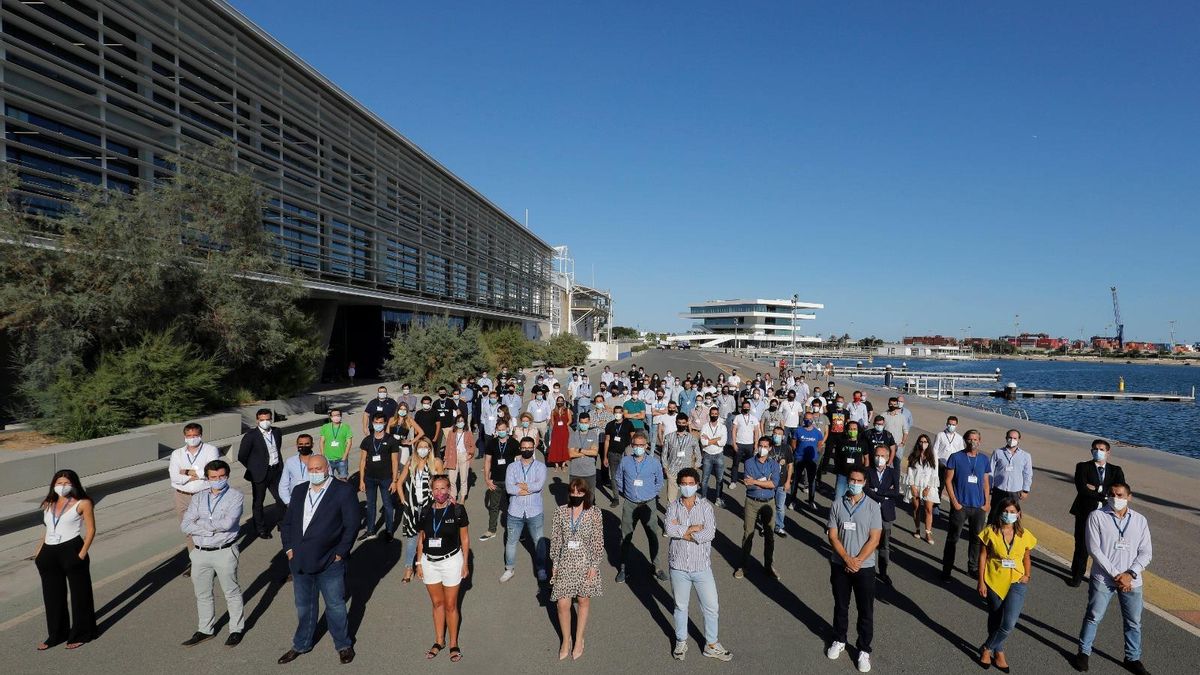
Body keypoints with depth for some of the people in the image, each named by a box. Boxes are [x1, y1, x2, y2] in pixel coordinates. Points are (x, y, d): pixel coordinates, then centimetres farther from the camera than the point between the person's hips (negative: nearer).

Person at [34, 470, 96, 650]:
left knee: (79, 593, 5)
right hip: (49, 554, 6)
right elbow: (48, 530, 20)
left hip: (72, 550, -6)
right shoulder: (48, 504, 13)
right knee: (53, 595, 15)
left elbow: (91, 530, -6)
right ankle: (56, 634, 31)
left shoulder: (83, 503, -3)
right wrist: (39, 551, 10)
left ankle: (80, 634, 18)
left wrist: (82, 554, -14)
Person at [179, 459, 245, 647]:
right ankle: (205, 630, 35)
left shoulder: (235, 496, -8)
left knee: (231, 592, 8)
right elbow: (185, 525, -5)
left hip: (224, 553, -5)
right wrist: (213, 528, -17)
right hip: (200, 553, 5)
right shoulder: (198, 498, 6)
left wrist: (200, 523, -11)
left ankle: (236, 629, 24)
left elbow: (227, 523, -22)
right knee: (202, 594, 18)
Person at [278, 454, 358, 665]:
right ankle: (301, 645, 40)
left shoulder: (344, 491, -11)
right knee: (304, 606, 21)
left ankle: (343, 645, 30)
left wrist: (340, 553, -12)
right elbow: (287, 521, 13)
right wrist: (288, 548, 3)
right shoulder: (299, 491, 7)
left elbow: (351, 525, -11)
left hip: (329, 563, -5)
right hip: (299, 562, 5)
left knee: (335, 606, 10)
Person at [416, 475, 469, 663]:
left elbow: (465, 538, -4)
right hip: (429, 562, 3)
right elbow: (421, 538, 7)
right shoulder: (425, 511, -1)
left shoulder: (457, 510, -10)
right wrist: (419, 563, 7)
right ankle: (439, 641, 31)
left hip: (451, 561, -3)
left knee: (450, 605, 6)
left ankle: (453, 644, 22)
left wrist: (465, 563, -3)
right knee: (437, 603, 16)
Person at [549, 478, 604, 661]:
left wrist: (594, 565, -8)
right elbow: (555, 539, 0)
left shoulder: (594, 514, -11)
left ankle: (579, 640, 33)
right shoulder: (561, 512, -6)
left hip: (586, 563, -1)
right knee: (562, 604, 1)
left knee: (583, 600, 14)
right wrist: (555, 563, 2)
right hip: (565, 563, 1)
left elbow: (598, 541, -7)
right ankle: (566, 641, 25)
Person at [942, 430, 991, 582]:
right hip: (960, 506, -4)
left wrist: (987, 502, 4)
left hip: (979, 507, 4)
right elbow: (948, 480, -6)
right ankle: (946, 570, 11)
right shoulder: (956, 457, -6)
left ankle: (973, 568, 29)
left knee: (977, 538, 13)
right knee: (953, 538, 3)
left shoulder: (984, 459, 6)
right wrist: (954, 501, -11)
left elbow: (986, 482, 12)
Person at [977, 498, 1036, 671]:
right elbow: (982, 557, -5)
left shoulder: (1024, 535, -2)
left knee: (1009, 623, -11)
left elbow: (1026, 558, 12)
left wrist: (1027, 575, -2)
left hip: (1016, 582, 1)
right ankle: (998, 652, 37)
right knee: (995, 619, 14)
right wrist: (981, 582, -6)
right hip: (994, 582, -1)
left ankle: (987, 649, 12)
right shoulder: (990, 531, -9)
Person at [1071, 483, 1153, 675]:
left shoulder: (1140, 520, 2)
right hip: (1103, 578, -3)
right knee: (1093, 617, 7)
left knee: (1134, 621, 14)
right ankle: (1084, 652, 22)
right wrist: (1115, 574, -14)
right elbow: (1094, 549, -11)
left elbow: (1146, 552, 0)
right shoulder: (1097, 516, -8)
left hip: (1132, 580, 3)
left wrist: (1130, 574, -13)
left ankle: (1133, 658, 32)